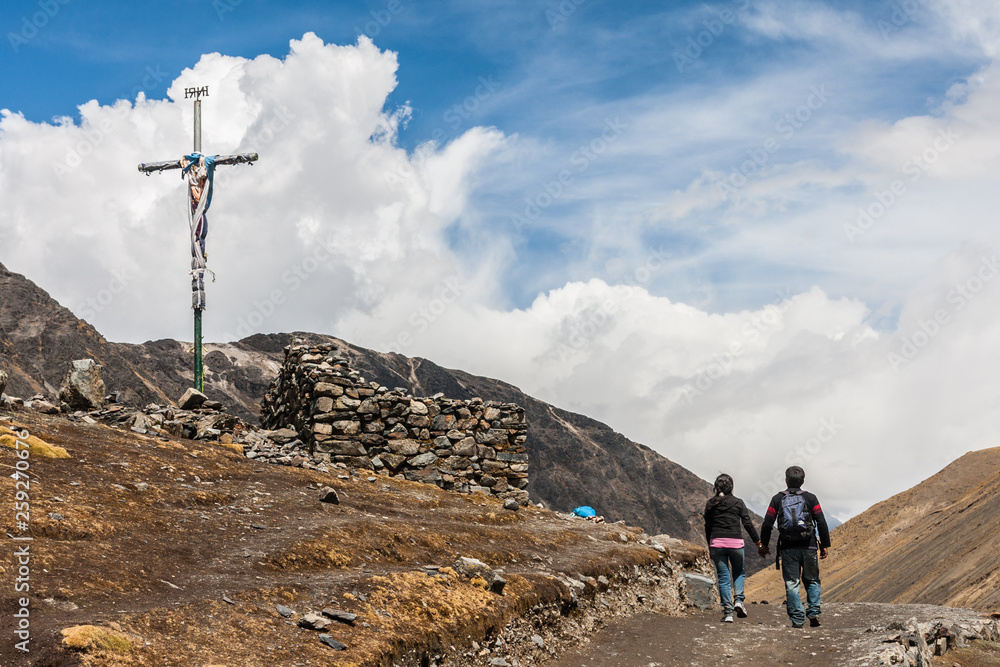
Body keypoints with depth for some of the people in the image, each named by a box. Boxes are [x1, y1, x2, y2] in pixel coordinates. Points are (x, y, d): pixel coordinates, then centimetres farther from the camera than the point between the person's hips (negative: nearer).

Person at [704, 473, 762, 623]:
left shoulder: (710, 504, 6)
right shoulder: (738, 502, 1)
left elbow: (707, 526, 9)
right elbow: (747, 523, 0)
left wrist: (709, 546, 18)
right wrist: (757, 540, 10)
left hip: (717, 543, 1)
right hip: (735, 543, -1)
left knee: (723, 577, 4)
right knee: (738, 573, 19)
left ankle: (727, 612, -1)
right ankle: (739, 600, -4)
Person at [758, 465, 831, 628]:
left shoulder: (777, 499, 4)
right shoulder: (810, 498, 3)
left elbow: (767, 524, 3)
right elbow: (821, 523, 0)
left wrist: (764, 544, 14)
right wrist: (825, 545, 8)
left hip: (788, 548, 0)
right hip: (808, 547, 0)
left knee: (792, 583, 2)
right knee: (812, 581, 13)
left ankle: (797, 619, -3)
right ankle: (813, 612, -1)